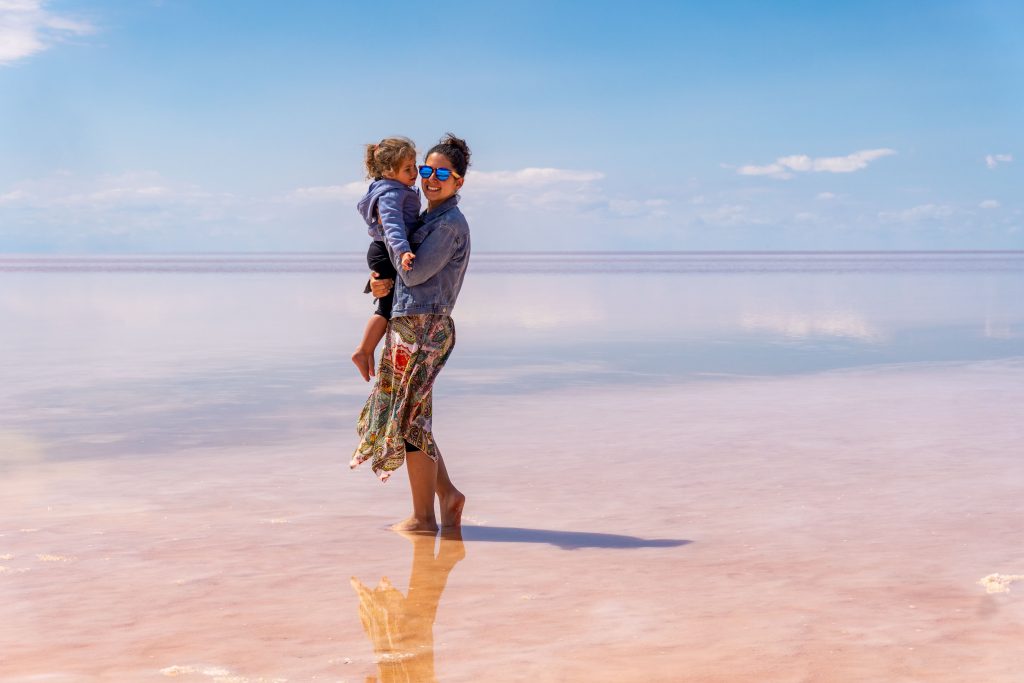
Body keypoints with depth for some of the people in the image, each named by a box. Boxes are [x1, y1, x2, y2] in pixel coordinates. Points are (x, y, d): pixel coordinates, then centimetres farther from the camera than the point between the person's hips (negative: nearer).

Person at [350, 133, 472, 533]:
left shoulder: (451, 223, -11)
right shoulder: (430, 220, 18)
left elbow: (414, 273, -16)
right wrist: (387, 282, 3)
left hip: (422, 326, -10)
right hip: (407, 323, 10)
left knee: (410, 420, -3)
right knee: (407, 417, 14)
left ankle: (423, 518, 4)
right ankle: (447, 493, 20)